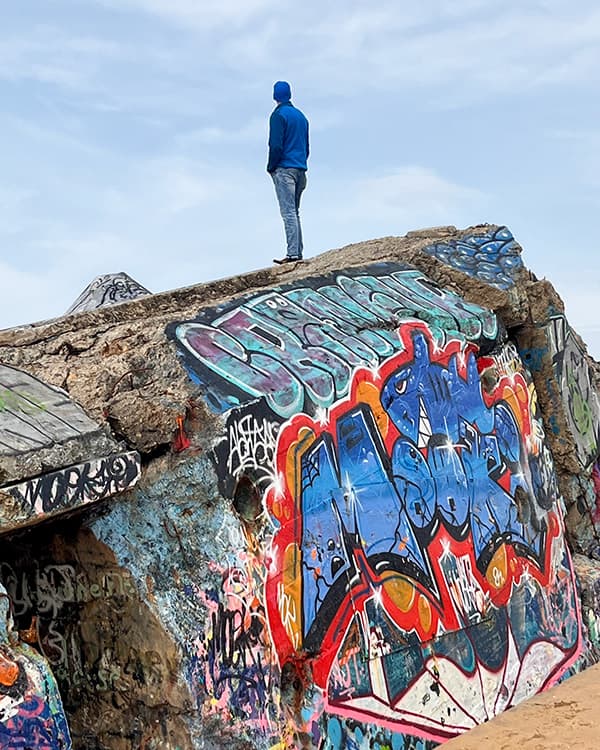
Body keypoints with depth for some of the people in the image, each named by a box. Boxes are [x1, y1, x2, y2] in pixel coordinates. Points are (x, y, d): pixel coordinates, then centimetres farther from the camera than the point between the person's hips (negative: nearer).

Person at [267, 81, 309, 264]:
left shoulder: (279, 115, -7)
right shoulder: (301, 115, 17)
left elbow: (276, 146, -15)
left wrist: (271, 167, -4)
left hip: (284, 169, -8)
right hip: (300, 169, 8)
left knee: (288, 212, -12)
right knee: (295, 212, 12)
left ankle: (293, 253, -18)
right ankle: (298, 252, 9)